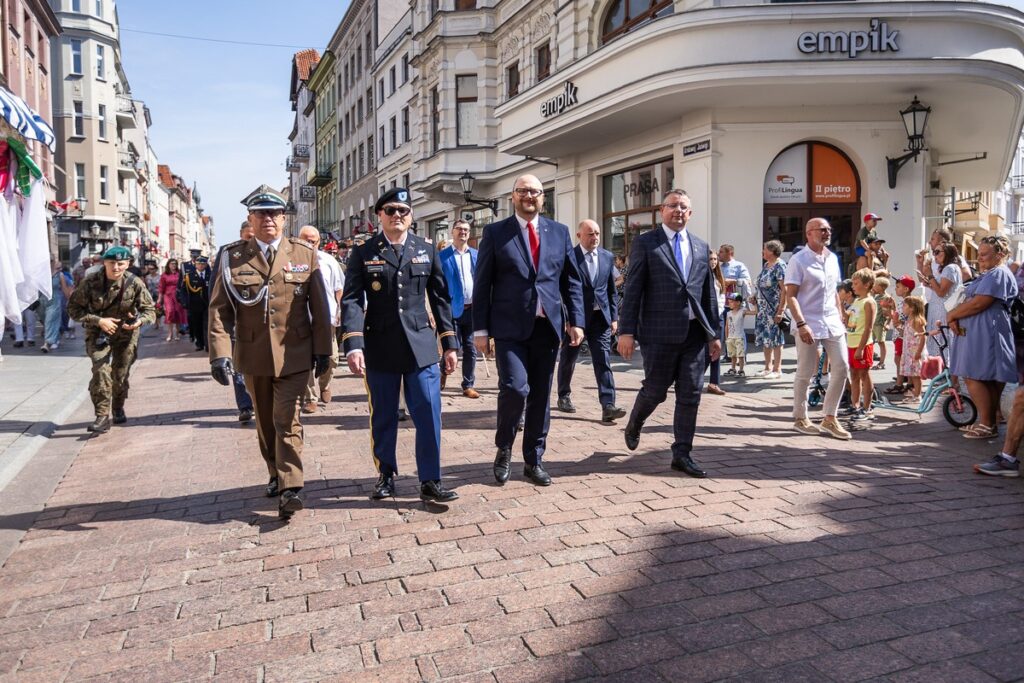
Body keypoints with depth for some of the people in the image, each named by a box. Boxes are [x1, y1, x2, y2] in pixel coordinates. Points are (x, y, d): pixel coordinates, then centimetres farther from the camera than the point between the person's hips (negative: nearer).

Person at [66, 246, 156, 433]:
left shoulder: (135, 283, -12)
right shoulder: (90, 282, -13)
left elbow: (149, 309, -7)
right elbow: (73, 308, -8)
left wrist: (140, 320, -30)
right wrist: (99, 321, -21)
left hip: (125, 333, 1)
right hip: (98, 333, -1)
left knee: (120, 374, 8)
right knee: (101, 370, -20)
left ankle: (118, 409, 35)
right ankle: (102, 417, -15)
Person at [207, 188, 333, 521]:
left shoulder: (304, 254, 0)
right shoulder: (233, 256, 0)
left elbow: (319, 306, 1)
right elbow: (219, 308, -3)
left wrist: (322, 349, -1)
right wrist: (219, 353, -13)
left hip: (294, 355, -2)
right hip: (253, 357, 2)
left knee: (287, 421, -6)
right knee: (265, 421, 15)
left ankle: (290, 488, -3)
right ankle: (276, 474, 33)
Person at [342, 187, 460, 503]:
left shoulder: (427, 249, 8)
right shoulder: (363, 253, 3)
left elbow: (440, 298, 9)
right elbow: (351, 300, -5)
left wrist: (450, 343, 5)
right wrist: (353, 345, -18)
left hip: (421, 346, 1)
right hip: (380, 348, 0)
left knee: (429, 414, -3)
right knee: (382, 418, 11)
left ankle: (430, 480, 9)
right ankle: (386, 475, 29)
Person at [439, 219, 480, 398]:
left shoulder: (476, 254, 11)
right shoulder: (442, 255, -1)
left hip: (472, 309, 4)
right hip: (452, 309, -4)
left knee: (470, 349, 9)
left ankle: (468, 386, 19)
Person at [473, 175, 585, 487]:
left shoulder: (560, 232, 11)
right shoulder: (495, 232, 3)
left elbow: (572, 280, 12)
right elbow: (482, 284, 1)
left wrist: (576, 320, 2)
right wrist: (480, 329, -4)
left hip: (547, 326, 3)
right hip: (510, 327, -3)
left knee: (541, 396, 8)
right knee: (515, 388, -15)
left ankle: (534, 460, 22)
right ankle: (504, 448, 12)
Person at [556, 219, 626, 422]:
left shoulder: (607, 257, 8)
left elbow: (611, 290, 12)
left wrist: (614, 317, 8)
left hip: (600, 317, 3)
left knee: (603, 361, -5)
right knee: (568, 359, 12)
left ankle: (608, 406, -9)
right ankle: (564, 396, 32)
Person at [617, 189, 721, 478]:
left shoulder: (701, 246, 13)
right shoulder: (645, 243, -1)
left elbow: (708, 293, 14)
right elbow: (633, 289, -5)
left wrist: (714, 333, 11)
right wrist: (627, 331, -11)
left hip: (695, 333, 4)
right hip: (660, 332, -4)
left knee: (690, 396, 4)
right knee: (655, 391, 5)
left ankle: (682, 454, 15)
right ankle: (634, 426, 35)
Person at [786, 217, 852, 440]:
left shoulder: (832, 258, 13)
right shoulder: (798, 260, -8)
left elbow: (835, 291, 20)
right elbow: (790, 295, -13)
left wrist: (840, 317, 14)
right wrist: (801, 324, -21)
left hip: (832, 323, 7)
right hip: (809, 325, -6)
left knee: (841, 368, 3)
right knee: (805, 373, 1)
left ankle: (829, 418, 14)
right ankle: (800, 418, 16)